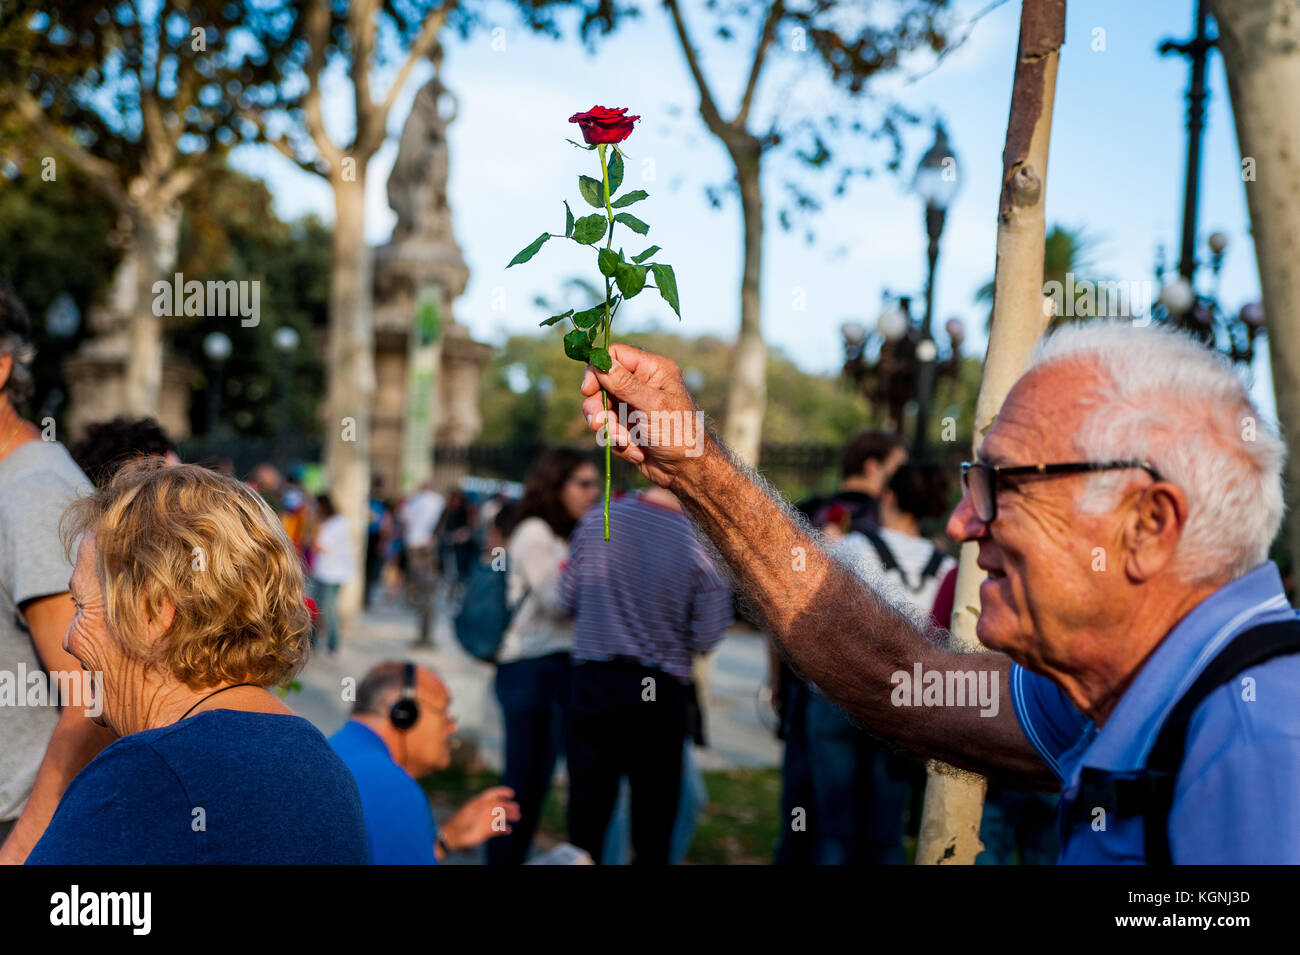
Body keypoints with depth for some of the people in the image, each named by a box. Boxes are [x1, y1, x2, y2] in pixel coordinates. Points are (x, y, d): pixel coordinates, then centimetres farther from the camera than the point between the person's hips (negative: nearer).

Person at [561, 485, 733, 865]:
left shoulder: (597, 521, -5)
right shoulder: (702, 548, -13)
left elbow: (570, 600, 4)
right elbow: (706, 639, -8)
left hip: (594, 683, 2)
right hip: (660, 692, -2)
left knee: (587, 808, 10)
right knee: (654, 813, 11)